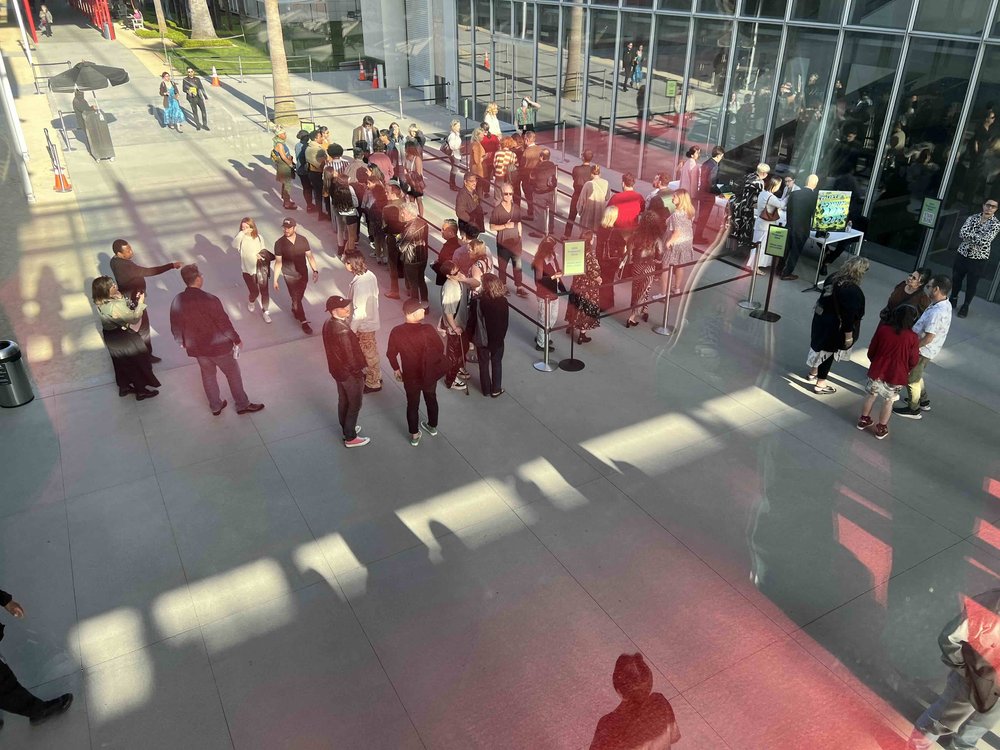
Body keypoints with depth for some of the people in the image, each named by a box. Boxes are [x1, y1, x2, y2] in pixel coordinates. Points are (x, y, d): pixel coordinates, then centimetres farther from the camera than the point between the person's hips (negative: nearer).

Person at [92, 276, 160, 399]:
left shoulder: (100, 303, -8)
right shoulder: (115, 306, -35)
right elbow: (134, 318, -24)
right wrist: (141, 302, -17)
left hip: (110, 336, 8)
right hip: (122, 337, -8)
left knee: (121, 362, 26)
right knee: (136, 362, 11)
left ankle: (124, 387, 43)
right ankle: (141, 391, 24)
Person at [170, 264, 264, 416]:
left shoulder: (178, 301, -10)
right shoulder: (210, 299, -27)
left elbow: (175, 326, 2)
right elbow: (224, 323, -19)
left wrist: (182, 342, 21)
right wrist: (236, 339, -3)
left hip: (196, 347, 5)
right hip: (218, 346, -5)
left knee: (208, 375, 23)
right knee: (233, 374, 13)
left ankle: (215, 406, 37)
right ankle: (242, 405, 26)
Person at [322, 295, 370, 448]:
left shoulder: (328, 324, -4)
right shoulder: (342, 331, -33)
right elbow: (350, 356, -25)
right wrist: (359, 372, -12)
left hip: (337, 369, 9)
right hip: (349, 373, -9)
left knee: (343, 401, 25)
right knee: (355, 405, 9)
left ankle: (347, 429, 44)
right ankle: (350, 438, 22)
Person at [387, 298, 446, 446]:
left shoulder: (396, 332, -18)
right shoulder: (428, 329, -23)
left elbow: (391, 354, -6)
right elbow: (440, 348, -11)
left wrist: (396, 369, 12)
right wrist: (436, 363, 9)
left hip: (410, 376, 0)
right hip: (430, 374, 0)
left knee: (412, 404, 19)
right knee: (431, 400, 25)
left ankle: (414, 436, 31)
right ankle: (432, 427, 46)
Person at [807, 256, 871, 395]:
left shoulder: (833, 277, -5)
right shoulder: (852, 290, -29)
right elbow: (849, 315, -24)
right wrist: (849, 335, -15)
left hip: (820, 317, 8)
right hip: (833, 325, -8)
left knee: (820, 344, 25)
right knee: (828, 351, 6)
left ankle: (814, 371, 46)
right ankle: (820, 384, 18)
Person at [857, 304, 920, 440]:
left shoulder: (882, 329, -11)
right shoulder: (913, 338, -16)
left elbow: (871, 351, -2)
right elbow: (913, 362, -6)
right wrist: (905, 371, 14)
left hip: (877, 371, 2)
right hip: (896, 376, -2)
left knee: (871, 395, 22)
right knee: (888, 402, 14)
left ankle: (863, 420, 35)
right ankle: (881, 429, 25)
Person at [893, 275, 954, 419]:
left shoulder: (937, 312, -34)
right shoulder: (944, 303, -2)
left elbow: (927, 339, -29)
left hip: (923, 351, -9)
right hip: (925, 350, 9)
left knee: (912, 379, 10)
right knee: (916, 375, 28)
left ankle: (913, 410, 27)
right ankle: (924, 401, 45)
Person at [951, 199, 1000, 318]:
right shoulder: (972, 218, 1)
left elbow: (984, 240, -21)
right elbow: (962, 233, -12)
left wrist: (969, 235, -14)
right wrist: (977, 236, -21)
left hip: (978, 259, -3)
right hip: (962, 254, 3)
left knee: (972, 284, 8)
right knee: (956, 279, 16)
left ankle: (966, 305, 26)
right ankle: (953, 299, 38)